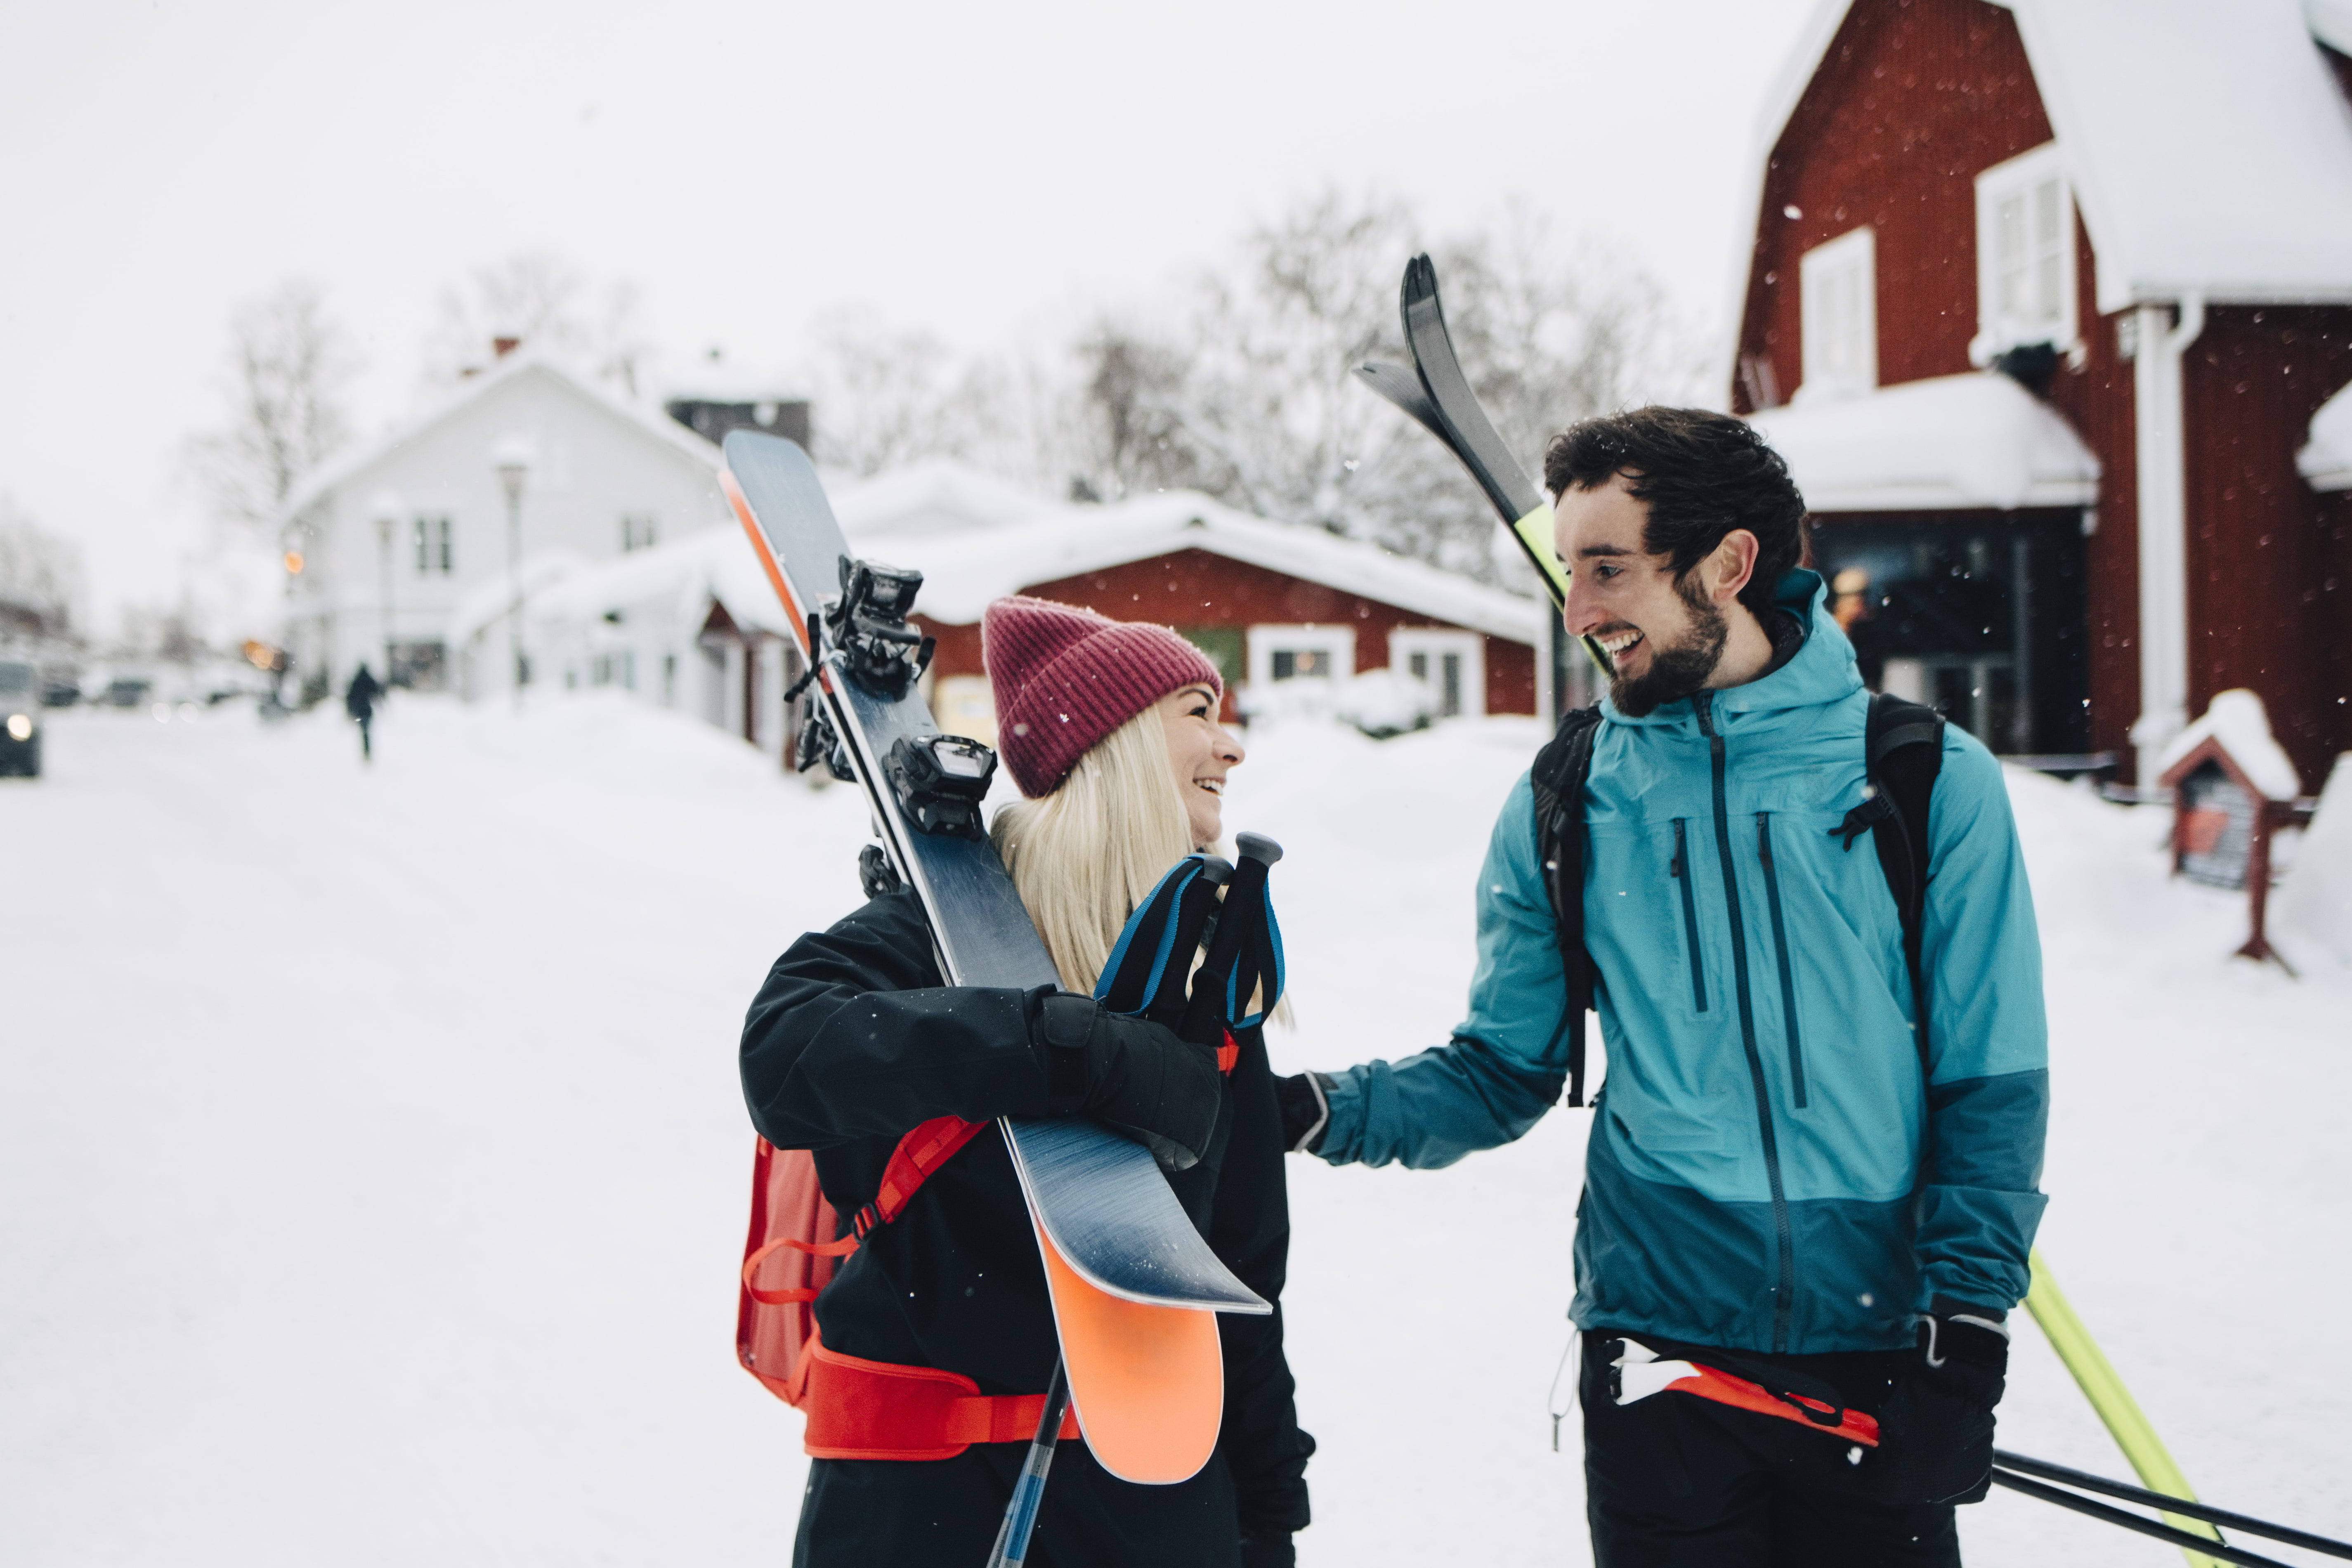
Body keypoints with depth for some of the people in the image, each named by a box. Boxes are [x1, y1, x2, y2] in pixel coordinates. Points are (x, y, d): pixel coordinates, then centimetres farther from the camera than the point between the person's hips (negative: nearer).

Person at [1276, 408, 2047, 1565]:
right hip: (1656, 1360, 1)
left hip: (1877, 1352, -1)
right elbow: (1504, 1072, 7)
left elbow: (1990, 1088, -1)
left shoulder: (1934, 783, -4)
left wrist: (1966, 1331, -7)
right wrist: (1319, 1110, -8)